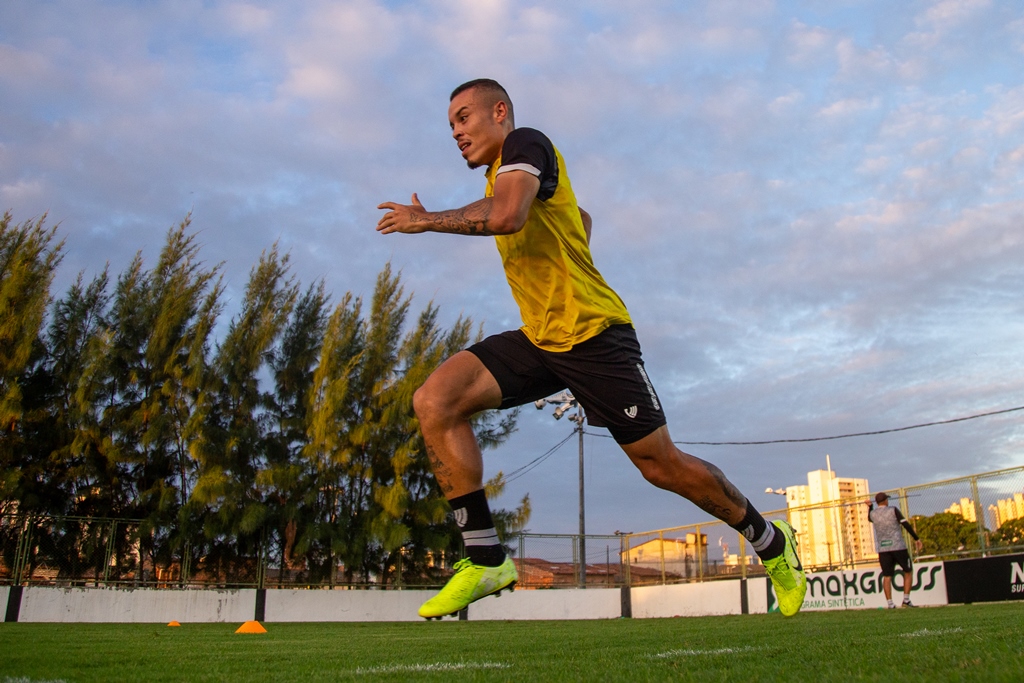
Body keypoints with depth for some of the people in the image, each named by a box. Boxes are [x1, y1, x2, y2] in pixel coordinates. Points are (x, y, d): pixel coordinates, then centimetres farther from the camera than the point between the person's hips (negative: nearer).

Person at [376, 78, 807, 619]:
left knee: (660, 464, -1)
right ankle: (485, 558, -10)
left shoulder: (525, 143, -6)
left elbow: (506, 215, -29)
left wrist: (425, 220, -16)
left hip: (593, 334, -8)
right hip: (537, 339, 9)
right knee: (434, 402, -12)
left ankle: (770, 541, 25)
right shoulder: (499, 179, 21)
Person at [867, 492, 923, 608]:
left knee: (886, 576, 5)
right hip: (898, 546, -3)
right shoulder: (893, 510, -2)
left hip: (883, 549, 3)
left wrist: (870, 507, 39)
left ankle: (890, 603, -2)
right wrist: (916, 538, -5)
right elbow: (905, 524, -8)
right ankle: (906, 599, 5)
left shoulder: (873, 513, 7)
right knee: (908, 572, 13)